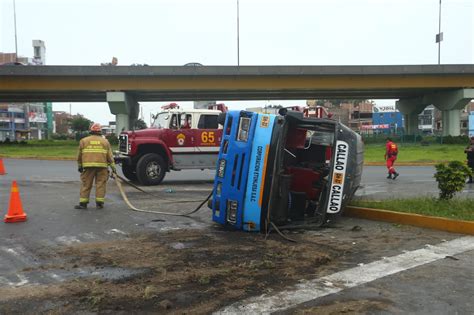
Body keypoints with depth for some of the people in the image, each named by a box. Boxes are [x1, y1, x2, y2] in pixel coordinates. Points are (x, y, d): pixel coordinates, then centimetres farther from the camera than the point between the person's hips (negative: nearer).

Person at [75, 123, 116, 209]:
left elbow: (80, 155, 10)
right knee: (100, 184, 5)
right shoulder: (105, 141, 8)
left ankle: (83, 203, 8)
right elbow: (110, 156, 6)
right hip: (102, 166, 0)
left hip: (88, 166, 0)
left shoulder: (84, 140, 8)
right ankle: (99, 203, 5)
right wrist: (113, 168, 8)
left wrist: (79, 166, 19)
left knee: (86, 184, 6)